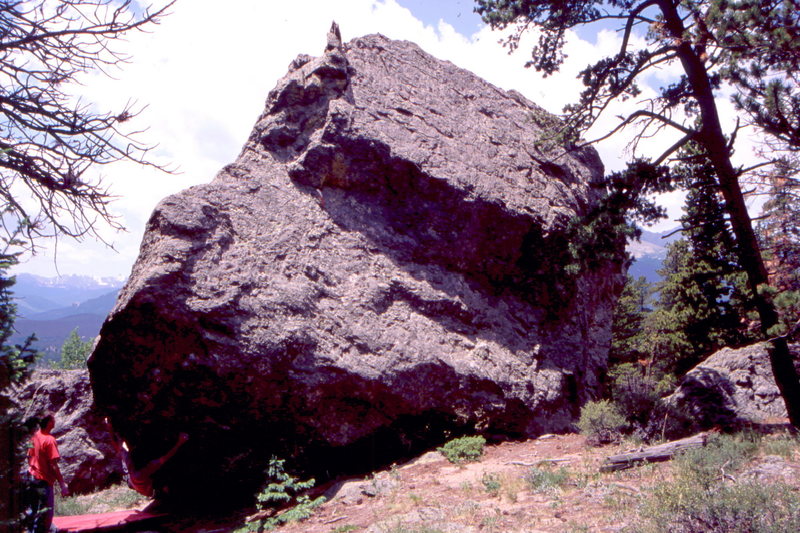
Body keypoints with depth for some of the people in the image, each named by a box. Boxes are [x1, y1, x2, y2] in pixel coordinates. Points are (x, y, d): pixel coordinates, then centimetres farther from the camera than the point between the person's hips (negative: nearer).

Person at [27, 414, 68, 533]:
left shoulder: (34, 437, 3)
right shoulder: (49, 440, -19)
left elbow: (29, 457, 13)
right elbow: (53, 465, -21)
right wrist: (62, 484, -18)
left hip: (32, 478, 8)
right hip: (44, 481, -8)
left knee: (33, 511, 19)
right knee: (45, 514, 2)